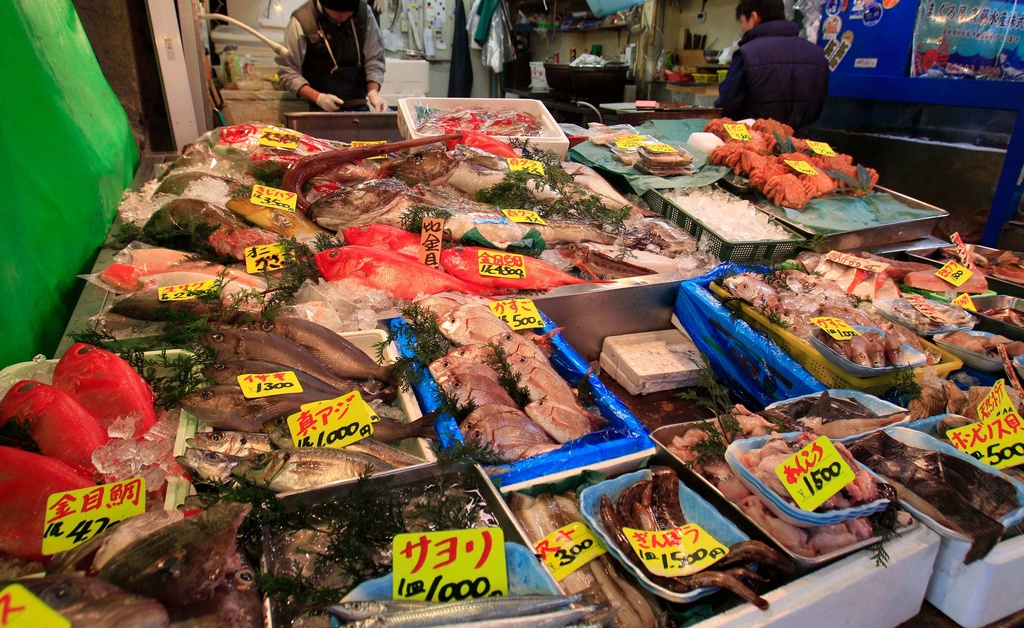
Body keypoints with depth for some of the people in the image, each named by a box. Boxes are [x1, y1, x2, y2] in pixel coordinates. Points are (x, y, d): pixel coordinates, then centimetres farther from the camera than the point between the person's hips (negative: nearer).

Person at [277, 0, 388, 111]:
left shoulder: (364, 13, 0)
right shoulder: (301, 22, -10)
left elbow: (374, 60, 3)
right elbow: (287, 72, -6)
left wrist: (373, 93, -14)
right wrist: (318, 97, -19)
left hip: (359, 106, 2)